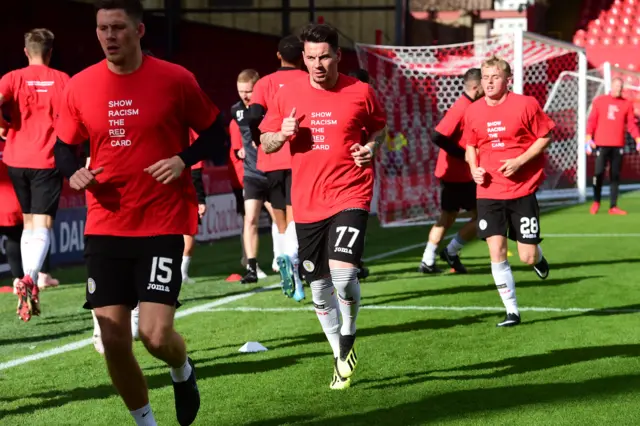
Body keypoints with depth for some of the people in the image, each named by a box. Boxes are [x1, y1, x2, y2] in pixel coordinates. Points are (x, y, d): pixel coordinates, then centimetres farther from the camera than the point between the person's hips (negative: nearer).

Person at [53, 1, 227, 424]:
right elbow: (64, 147, 15)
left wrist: (184, 160, -14)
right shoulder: (79, 87, 2)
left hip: (163, 225, -3)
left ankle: (183, 373, 25)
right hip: (104, 229, 3)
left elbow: (216, 134, 4)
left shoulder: (175, 79, -5)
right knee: (114, 341, 1)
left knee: (157, 335, -13)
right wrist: (74, 172, -7)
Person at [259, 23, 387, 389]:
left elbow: (379, 127, 14)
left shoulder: (360, 92, -2)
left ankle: (348, 339, 6)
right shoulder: (288, 94, 2)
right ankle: (341, 359, 29)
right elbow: (266, 142, 10)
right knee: (319, 287, 10)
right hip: (307, 204, 3)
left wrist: (371, 147, -7)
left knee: (343, 273, -22)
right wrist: (282, 134, -11)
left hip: (350, 197, -3)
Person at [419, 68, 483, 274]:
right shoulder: (461, 109, -20)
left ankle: (428, 261, 18)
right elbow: (438, 137, -26)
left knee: (447, 217, 15)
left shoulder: (470, 107, 9)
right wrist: (464, 154, -21)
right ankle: (452, 251, 5)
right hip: (459, 174, -9)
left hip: (455, 173, 9)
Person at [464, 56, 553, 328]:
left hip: (522, 190, -3)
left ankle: (538, 256, 36)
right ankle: (511, 311, 6)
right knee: (496, 252, -6)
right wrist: (474, 168, -3)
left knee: (528, 257, -3)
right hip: (489, 192, 3)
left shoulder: (525, 104, -8)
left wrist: (520, 161, -16)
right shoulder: (473, 111, 3)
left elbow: (545, 137, -3)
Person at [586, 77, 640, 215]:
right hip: (601, 144, -1)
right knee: (599, 173, -2)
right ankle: (596, 202, 16)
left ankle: (613, 206, 5)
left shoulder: (627, 104, 8)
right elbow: (592, 121, 4)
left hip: (618, 145, 1)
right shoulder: (599, 101, 6)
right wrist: (589, 139, -4)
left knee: (615, 175, 2)